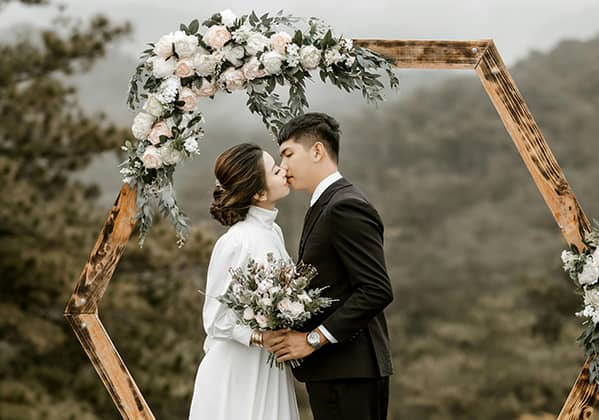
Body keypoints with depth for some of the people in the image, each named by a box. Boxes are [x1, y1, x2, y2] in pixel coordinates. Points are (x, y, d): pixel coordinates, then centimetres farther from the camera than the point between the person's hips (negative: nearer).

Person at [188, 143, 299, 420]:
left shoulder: (273, 232, 7)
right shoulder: (236, 242, -17)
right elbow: (217, 318, -13)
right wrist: (258, 336, -25)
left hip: (270, 370, 7)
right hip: (237, 372, -7)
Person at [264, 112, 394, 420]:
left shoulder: (346, 207, -13)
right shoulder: (325, 207, 19)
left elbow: (377, 290, -20)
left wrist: (313, 339, -18)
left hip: (350, 374, -10)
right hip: (330, 372, 10)